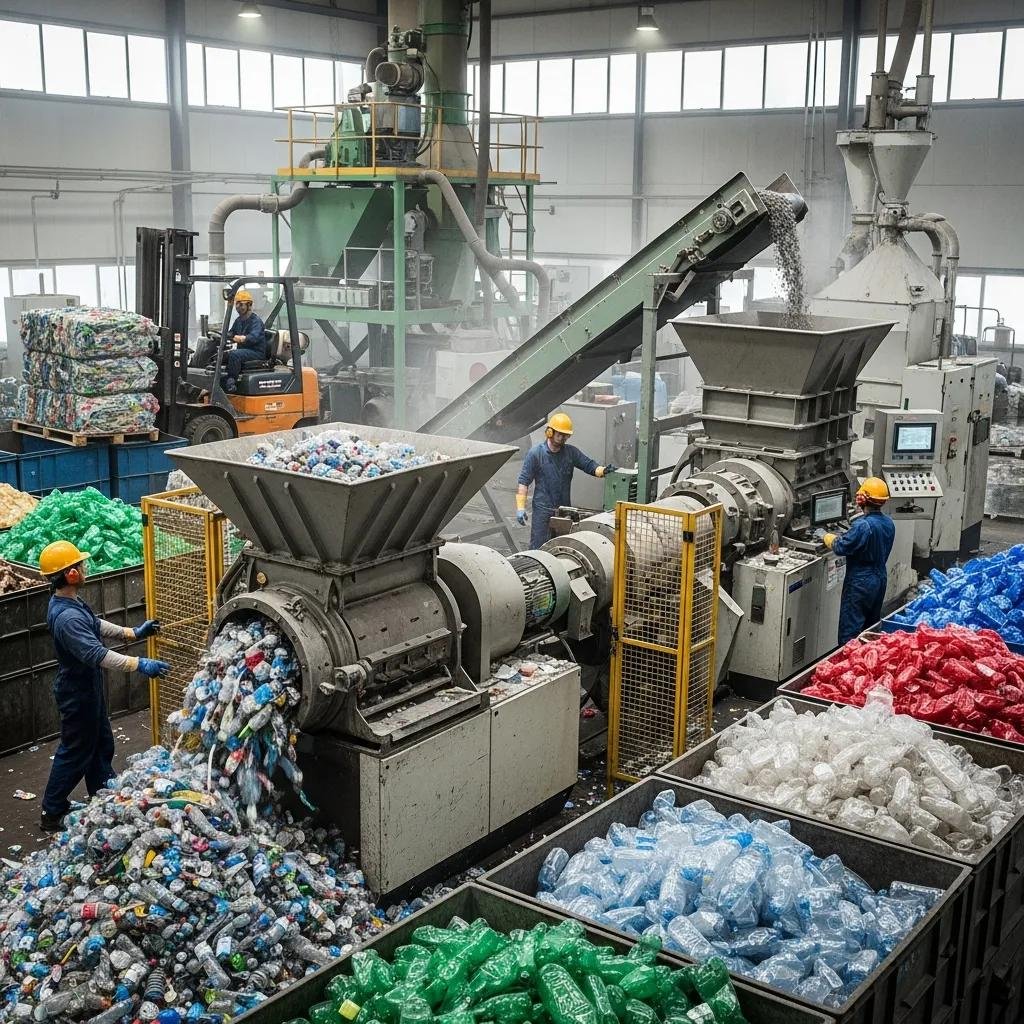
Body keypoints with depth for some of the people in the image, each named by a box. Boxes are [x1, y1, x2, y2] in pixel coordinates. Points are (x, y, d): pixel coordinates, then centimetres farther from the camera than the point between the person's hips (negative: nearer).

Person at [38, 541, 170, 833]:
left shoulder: (68, 602, 1)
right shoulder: (67, 617, -33)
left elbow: (97, 625, 16)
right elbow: (97, 654, -39)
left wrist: (133, 632, 14)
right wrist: (140, 665, -40)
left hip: (88, 688, 10)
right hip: (78, 692, -10)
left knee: (101, 744, 22)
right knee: (75, 753, 4)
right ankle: (52, 814, 17)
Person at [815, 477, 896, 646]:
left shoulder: (862, 525, -25)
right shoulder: (889, 523, 1)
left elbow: (840, 547, -20)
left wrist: (825, 536, -1)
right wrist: (844, 536, 13)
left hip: (860, 583, -8)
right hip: (880, 579, 8)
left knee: (850, 629, -1)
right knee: (872, 626, 20)